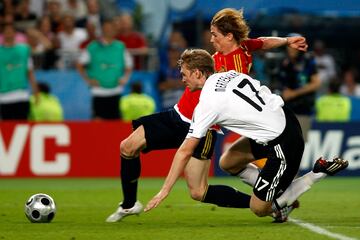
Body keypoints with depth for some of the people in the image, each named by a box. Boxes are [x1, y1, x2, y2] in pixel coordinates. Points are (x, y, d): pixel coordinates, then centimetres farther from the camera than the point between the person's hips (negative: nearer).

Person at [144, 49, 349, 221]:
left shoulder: (207, 104, -13)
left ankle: (319, 173, -2)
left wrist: (164, 192, -4)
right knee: (227, 163, 16)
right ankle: (278, 193, 15)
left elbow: (185, 152, -9)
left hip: (283, 144, -9)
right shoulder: (230, 74, 6)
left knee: (259, 209, -1)